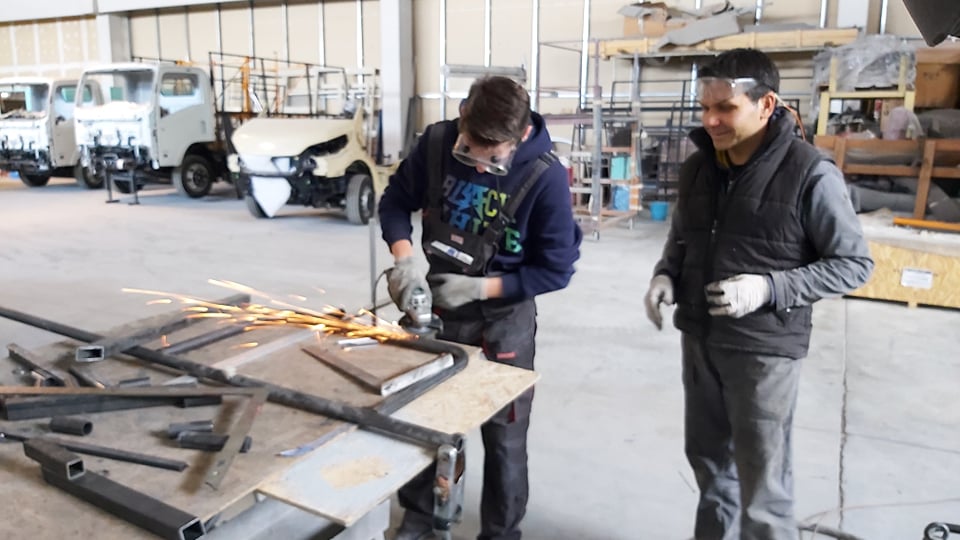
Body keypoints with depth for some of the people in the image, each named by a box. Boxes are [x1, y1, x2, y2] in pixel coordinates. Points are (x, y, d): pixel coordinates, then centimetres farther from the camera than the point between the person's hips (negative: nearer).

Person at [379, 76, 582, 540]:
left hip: (503, 318, -4)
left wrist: (480, 288, -21)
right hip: (436, 304, 4)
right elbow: (396, 200, 0)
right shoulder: (437, 142, -13)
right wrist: (404, 258, -18)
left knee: (503, 436, 9)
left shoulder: (545, 177, -23)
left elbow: (556, 269, -16)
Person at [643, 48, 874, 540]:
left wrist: (769, 287, -24)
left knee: (762, 482, 6)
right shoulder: (697, 166, 3)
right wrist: (665, 275, -5)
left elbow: (854, 264, -11)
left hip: (764, 348, -6)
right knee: (707, 458, 21)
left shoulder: (810, 173, -16)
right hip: (698, 339, 6)